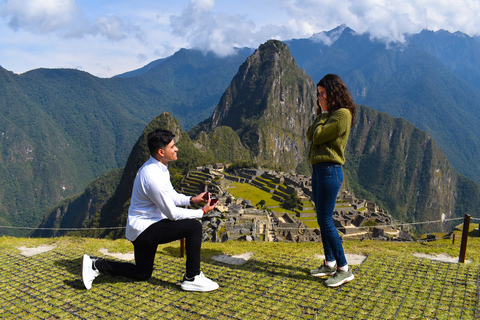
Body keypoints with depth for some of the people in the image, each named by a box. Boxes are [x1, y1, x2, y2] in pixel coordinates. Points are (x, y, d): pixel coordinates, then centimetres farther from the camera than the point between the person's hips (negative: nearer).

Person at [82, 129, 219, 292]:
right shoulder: (153, 177, -28)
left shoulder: (160, 167, 3)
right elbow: (172, 213, -21)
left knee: (142, 274, 24)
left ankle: (95, 265, 22)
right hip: (144, 229, -10)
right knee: (194, 226, -18)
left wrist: (191, 200, 0)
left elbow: (171, 196, 15)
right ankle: (192, 278, -7)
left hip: (142, 227, 10)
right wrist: (202, 212, -13)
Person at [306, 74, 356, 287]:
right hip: (319, 170, 10)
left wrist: (324, 113, -4)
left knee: (326, 221, -8)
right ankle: (330, 263, 25)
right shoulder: (329, 115, 18)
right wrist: (322, 113, 7)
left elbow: (318, 136, -16)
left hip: (329, 171, -10)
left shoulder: (342, 114, -12)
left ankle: (344, 269, 2)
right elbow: (310, 135, 10)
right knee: (322, 219, 14)